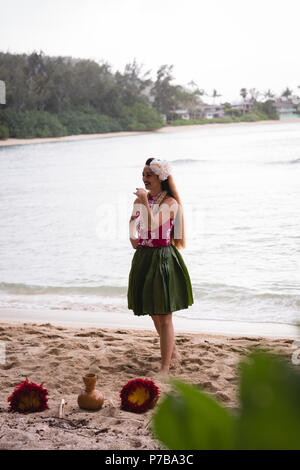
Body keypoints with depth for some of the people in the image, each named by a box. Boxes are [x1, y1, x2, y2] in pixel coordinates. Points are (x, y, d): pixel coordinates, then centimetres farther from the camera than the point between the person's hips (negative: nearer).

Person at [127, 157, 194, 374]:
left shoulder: (170, 203, -10)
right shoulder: (140, 200, 10)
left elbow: (154, 225, -24)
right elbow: (134, 227, 22)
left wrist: (145, 202, -30)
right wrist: (134, 239, 4)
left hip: (163, 258, -7)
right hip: (143, 258, 7)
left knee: (164, 316, -4)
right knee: (153, 313, 17)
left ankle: (165, 368, 1)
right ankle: (173, 351, 38)